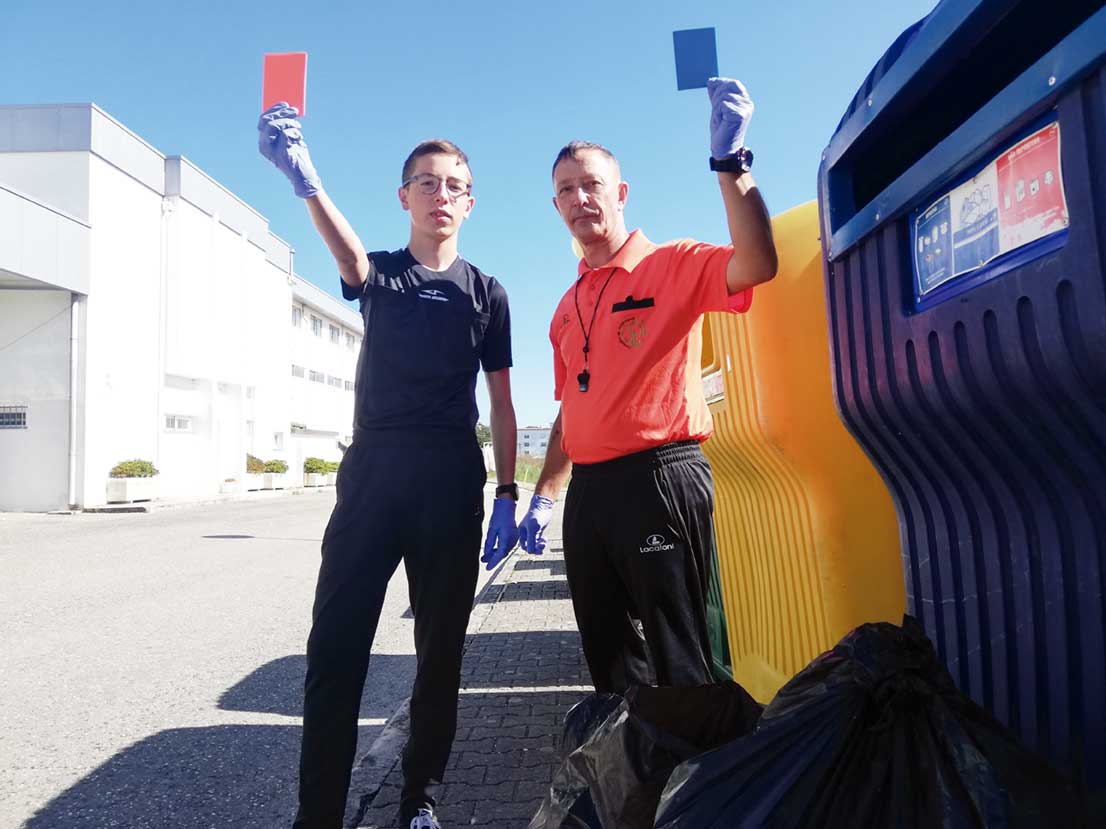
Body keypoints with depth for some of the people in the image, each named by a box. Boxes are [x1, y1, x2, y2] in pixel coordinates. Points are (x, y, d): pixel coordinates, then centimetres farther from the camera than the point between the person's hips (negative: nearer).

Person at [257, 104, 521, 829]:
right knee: (336, 643, -4)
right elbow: (349, 255, -17)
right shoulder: (379, 274, 10)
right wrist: (304, 178, -38)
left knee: (441, 646, 6)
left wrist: (507, 494, -1)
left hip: (452, 480, 0)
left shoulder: (486, 293, 10)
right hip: (372, 470, 0)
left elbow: (501, 401, 7)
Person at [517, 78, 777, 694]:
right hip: (588, 492, 7)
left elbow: (756, 265, -23)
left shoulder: (672, 266, -2)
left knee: (678, 661, 1)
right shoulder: (568, 309, 18)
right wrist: (545, 496, 15)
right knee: (608, 655, 16)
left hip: (660, 478, -7)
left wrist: (731, 162, -27)